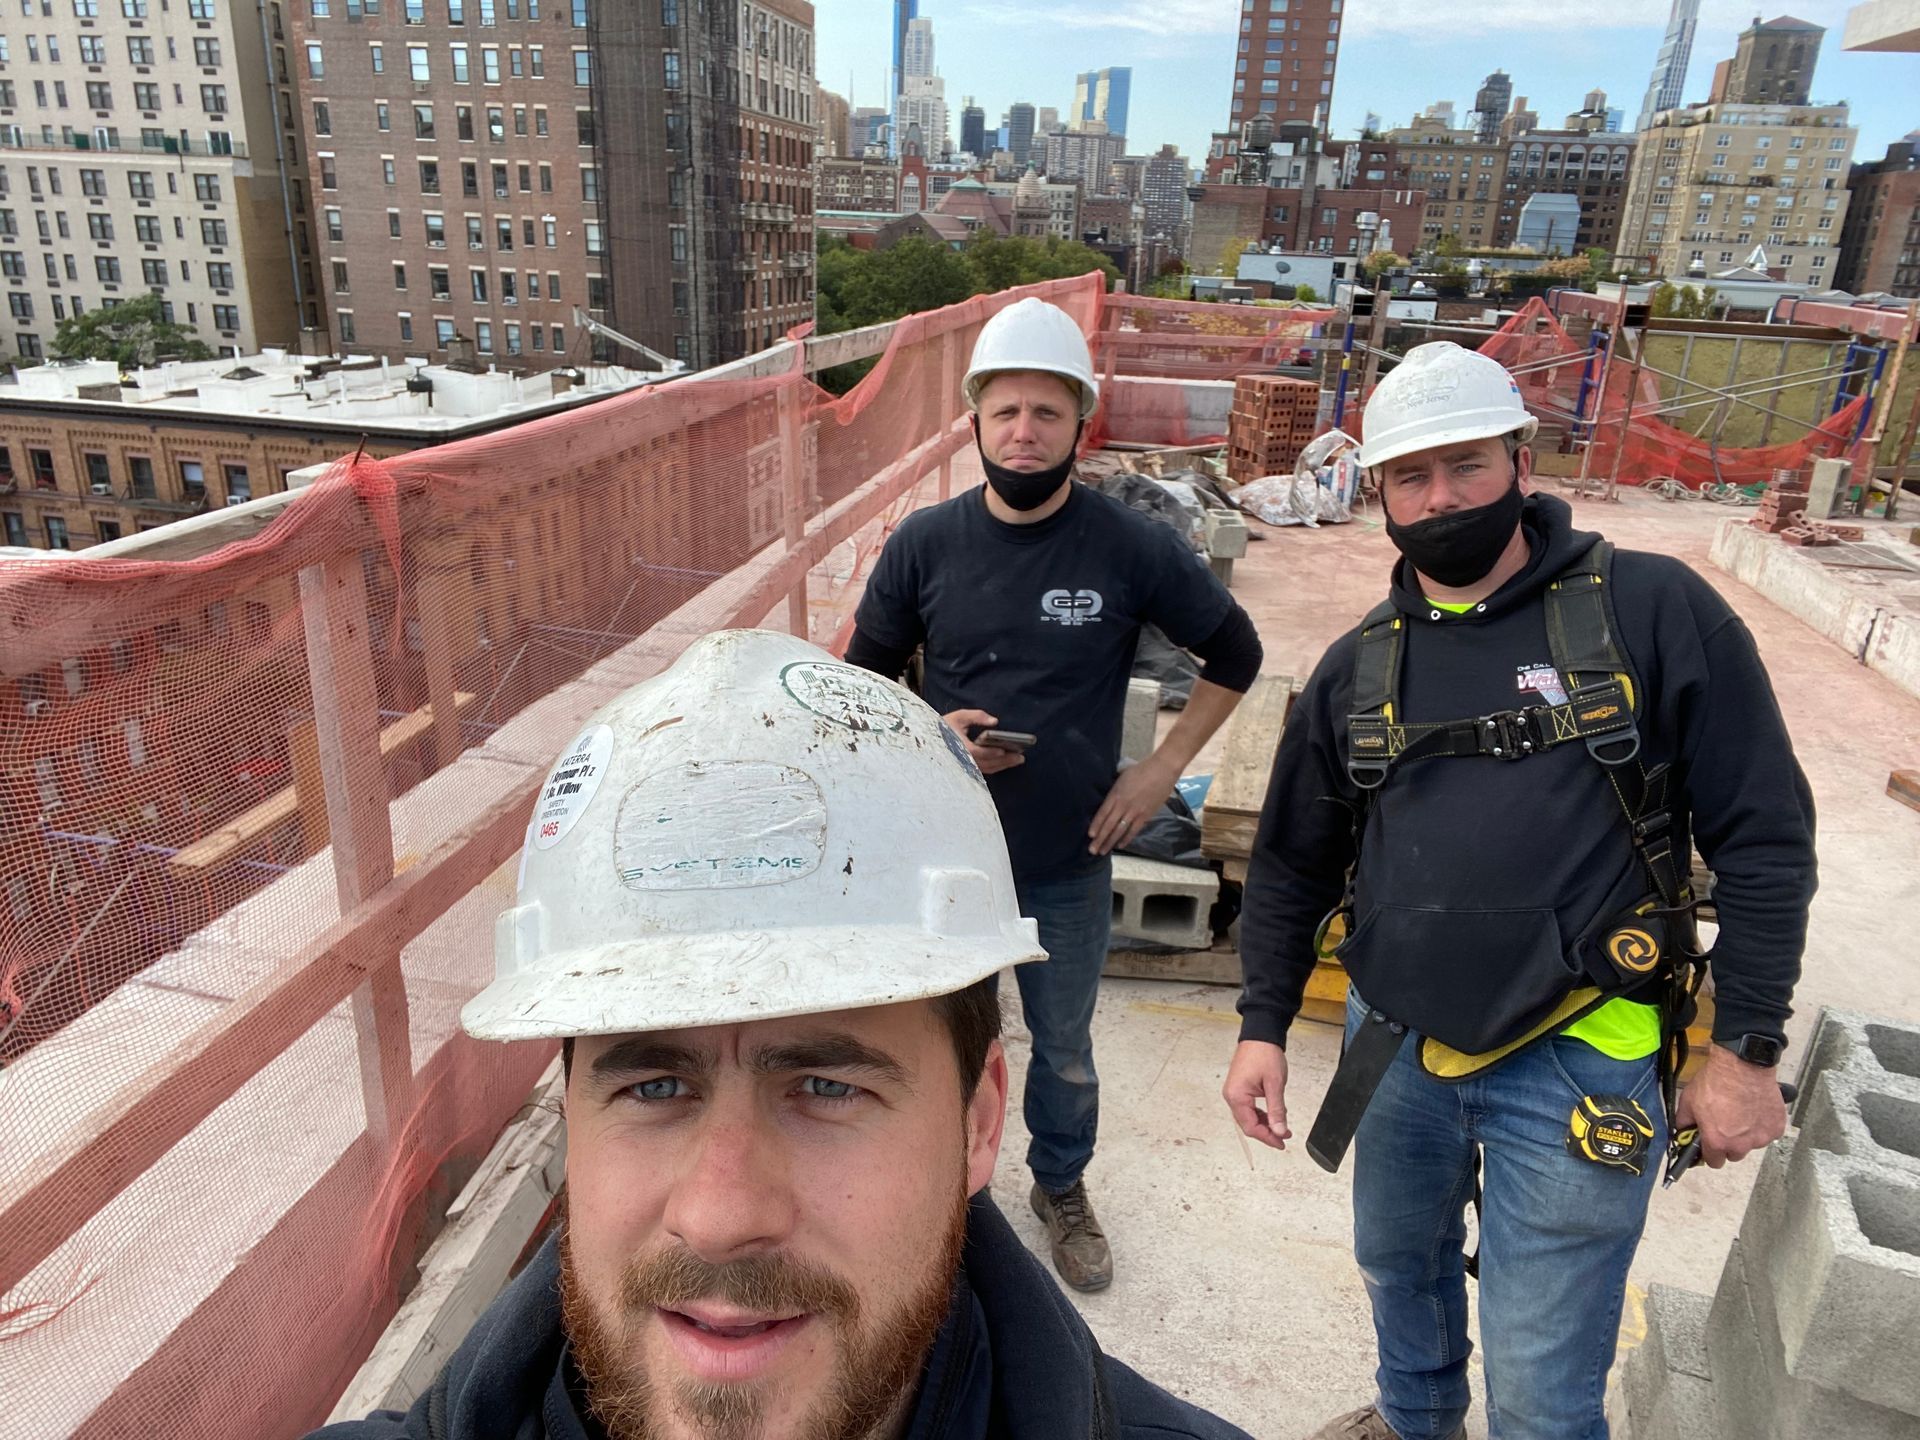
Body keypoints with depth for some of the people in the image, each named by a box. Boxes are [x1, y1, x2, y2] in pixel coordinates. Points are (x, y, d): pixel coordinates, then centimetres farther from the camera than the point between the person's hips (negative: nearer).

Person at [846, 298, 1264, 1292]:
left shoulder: (1133, 548, -12)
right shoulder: (924, 544, -9)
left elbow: (1235, 656, 2)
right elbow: (863, 679, 4)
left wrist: (1162, 769, -4)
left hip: (1069, 864, 0)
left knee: (1065, 1049, 20)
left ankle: (1062, 1187, 48)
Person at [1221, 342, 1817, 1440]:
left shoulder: (1653, 611, -10)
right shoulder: (1358, 668, 3)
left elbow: (1764, 839, -8)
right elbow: (1294, 863, 9)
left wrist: (1749, 1051, -8)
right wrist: (1265, 1026, 6)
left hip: (1576, 1063, -4)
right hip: (1395, 1050, 5)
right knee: (1398, 1264, 27)